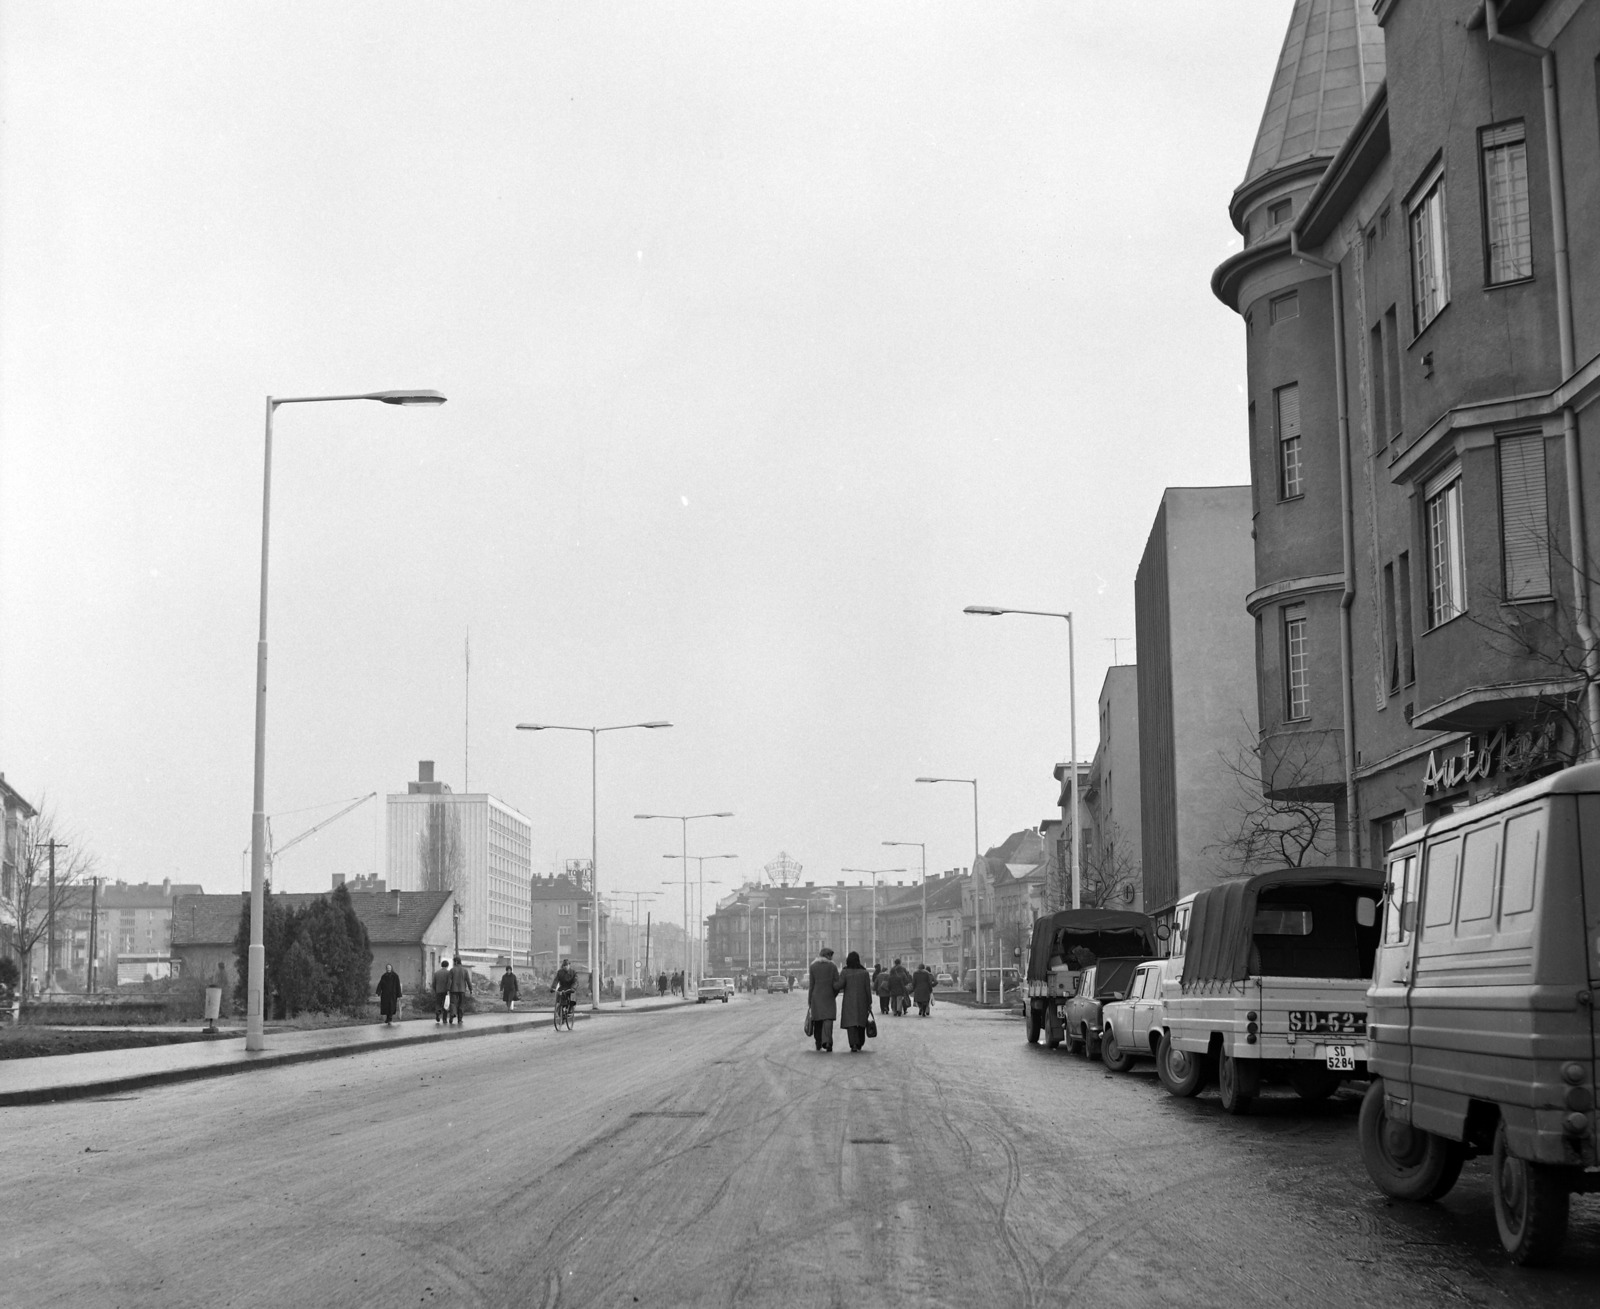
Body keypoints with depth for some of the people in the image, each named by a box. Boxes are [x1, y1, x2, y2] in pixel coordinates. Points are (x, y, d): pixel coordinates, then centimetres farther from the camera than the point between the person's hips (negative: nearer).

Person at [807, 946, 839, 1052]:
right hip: (828, 996, -2)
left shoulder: (813, 966, 3)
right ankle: (827, 1041, -25)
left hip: (816, 996, 2)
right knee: (828, 1019, -6)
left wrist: (809, 1000, 7)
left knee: (817, 1021, 11)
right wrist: (834, 993, 16)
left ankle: (818, 1045, 15)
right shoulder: (832, 966, -2)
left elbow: (811, 984, 2)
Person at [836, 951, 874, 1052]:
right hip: (862, 1002, 2)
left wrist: (832, 984, 4)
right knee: (861, 1023, 15)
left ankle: (854, 1045, -18)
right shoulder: (864, 973, 0)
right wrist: (869, 1003, 4)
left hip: (848, 1002, -2)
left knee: (851, 1024, -3)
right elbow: (868, 989, -2)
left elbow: (839, 985, -17)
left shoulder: (845, 973, -5)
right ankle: (859, 1045, 21)